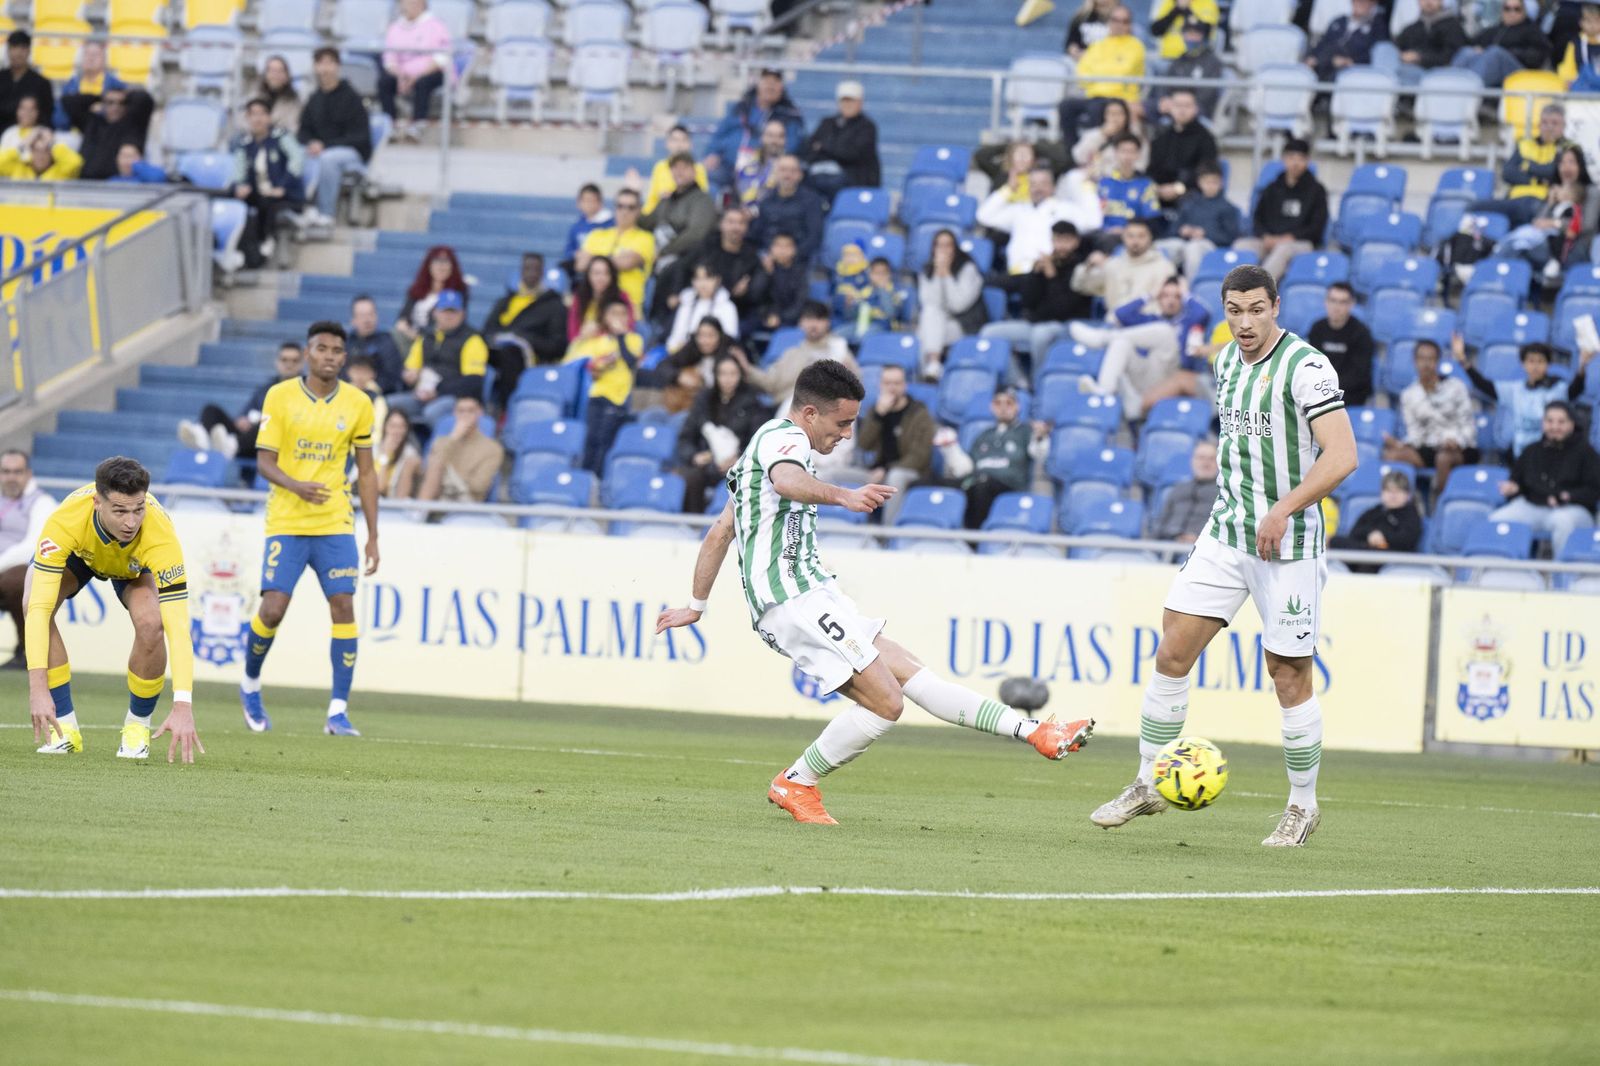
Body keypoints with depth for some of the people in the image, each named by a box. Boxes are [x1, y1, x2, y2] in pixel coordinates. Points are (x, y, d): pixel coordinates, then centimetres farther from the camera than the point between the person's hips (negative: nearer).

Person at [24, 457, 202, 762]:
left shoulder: (160, 534, -42)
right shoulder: (65, 520, -43)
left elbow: (177, 626, -45)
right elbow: (39, 608, -45)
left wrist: (183, 706, -53)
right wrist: (37, 687, -54)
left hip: (135, 565, 0)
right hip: (78, 553, 0)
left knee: (151, 625, -30)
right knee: (32, 602, -29)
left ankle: (137, 725, -2)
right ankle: (64, 726, -14)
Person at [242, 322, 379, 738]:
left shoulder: (358, 404, 3)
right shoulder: (280, 396, -1)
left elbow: (366, 473, 9)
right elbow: (264, 459, -2)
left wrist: (373, 536, 6)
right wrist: (295, 486, -23)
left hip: (336, 523, 2)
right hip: (286, 522, -2)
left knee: (343, 607, -9)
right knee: (273, 609, -10)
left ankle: (338, 712, -5)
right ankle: (250, 685, 19)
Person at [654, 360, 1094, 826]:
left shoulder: (771, 442, 24)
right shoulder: (783, 436, -8)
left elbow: (718, 533, 30)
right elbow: (787, 480, -34)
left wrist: (696, 607, 35)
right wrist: (842, 496, -52)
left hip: (809, 593, 11)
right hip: (795, 596, -11)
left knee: (908, 673, 5)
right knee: (885, 701, -14)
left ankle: (1035, 732, 2)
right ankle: (795, 785, -2)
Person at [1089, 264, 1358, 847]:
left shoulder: (1307, 367, -15)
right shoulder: (1227, 360, 10)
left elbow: (1341, 456, -22)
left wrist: (1284, 508, -29)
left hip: (1287, 541, -7)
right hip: (1226, 532, 7)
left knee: (1289, 677, -1)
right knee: (1172, 651, 0)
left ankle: (1303, 805, 15)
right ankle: (1148, 783, 12)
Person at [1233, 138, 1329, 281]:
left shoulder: (1316, 190, 12)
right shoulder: (1272, 188, 22)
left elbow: (1317, 226, 3)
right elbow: (1257, 219, 16)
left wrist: (1290, 237, -11)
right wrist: (1265, 237, -7)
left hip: (1300, 244, -4)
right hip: (1269, 241, 4)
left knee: (1284, 249, -40)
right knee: (1242, 245, -27)